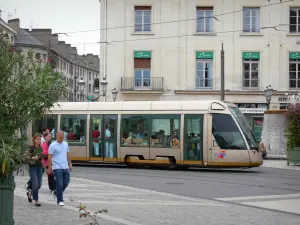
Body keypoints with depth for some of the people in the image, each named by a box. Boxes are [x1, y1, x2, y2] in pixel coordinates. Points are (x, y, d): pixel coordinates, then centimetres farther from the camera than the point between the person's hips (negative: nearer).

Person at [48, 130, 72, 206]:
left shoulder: (65, 144, 11)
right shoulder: (53, 145, -7)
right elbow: (49, 157, -8)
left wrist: (70, 164, 17)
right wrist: (49, 168, -11)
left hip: (65, 167, 6)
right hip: (57, 168, -6)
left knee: (66, 183, 8)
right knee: (60, 184, -5)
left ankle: (58, 192, 34)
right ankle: (60, 200, 5)